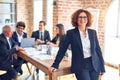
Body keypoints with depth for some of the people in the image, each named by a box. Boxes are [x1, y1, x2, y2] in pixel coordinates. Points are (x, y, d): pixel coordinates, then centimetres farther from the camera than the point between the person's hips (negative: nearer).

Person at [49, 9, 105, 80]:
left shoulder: (93, 32, 6)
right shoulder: (71, 33, -4)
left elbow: (98, 49, 9)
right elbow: (62, 49, -4)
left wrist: (102, 67, 8)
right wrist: (55, 65, -7)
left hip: (94, 65, 4)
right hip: (80, 66, -3)